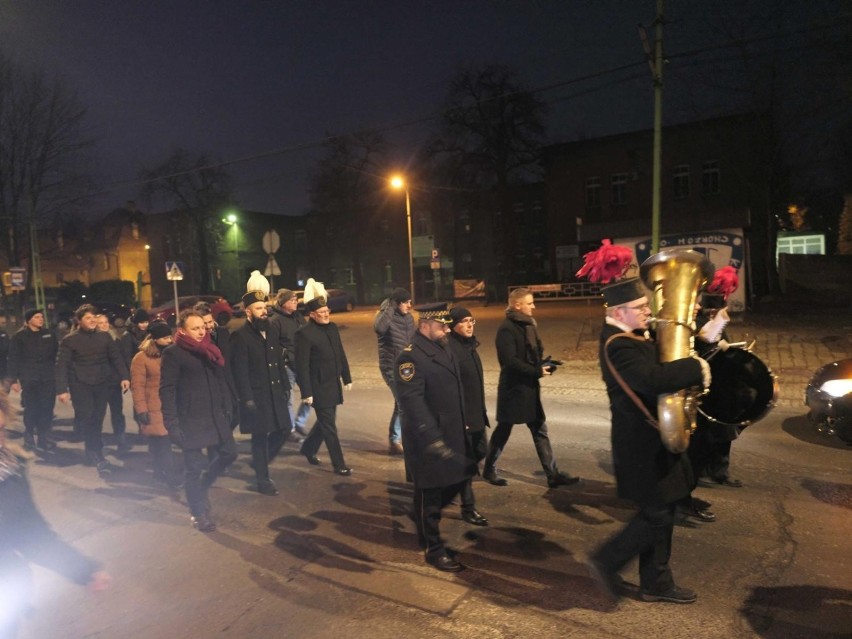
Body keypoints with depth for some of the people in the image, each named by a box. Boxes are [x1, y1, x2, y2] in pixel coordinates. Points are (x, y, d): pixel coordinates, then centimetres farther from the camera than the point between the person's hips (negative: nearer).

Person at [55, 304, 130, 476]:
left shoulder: (105, 337, 5)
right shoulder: (69, 340, -4)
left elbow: (116, 357, 6)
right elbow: (62, 365, -5)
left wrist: (124, 376, -5)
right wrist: (62, 389, -11)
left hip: (102, 385, 3)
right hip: (80, 385, -3)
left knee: (97, 420, 8)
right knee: (86, 418, -11)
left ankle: (91, 453, 24)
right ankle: (98, 456, -9)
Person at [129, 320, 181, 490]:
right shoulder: (141, 357, -8)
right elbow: (137, 386, -10)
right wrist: (141, 409, -14)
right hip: (153, 408, -5)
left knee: (163, 441, 9)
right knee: (159, 442, -2)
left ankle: (160, 472, 22)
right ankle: (169, 475, 5)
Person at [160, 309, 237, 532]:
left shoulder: (210, 350, 11)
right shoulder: (172, 353, -9)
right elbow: (167, 390, -13)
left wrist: (228, 408, 10)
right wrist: (172, 423, -18)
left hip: (215, 415, 7)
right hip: (190, 419, -6)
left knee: (229, 453, 12)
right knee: (193, 466, 3)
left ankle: (201, 484, 36)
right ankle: (199, 513, 19)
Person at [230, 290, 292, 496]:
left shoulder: (272, 329, 7)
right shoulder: (240, 336, -13)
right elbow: (240, 371, -15)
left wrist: (285, 386, 11)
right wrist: (247, 398, -18)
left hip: (275, 392, 7)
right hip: (256, 395, -6)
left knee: (283, 430, 12)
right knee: (260, 437, 4)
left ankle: (259, 463, 35)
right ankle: (263, 480, 19)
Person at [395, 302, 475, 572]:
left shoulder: (441, 349, 10)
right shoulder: (410, 357, -21)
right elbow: (412, 401, -27)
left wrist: (462, 425, 22)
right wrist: (432, 437, -30)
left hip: (452, 434, 9)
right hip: (428, 439, -9)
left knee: (461, 477, 18)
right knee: (429, 494, 6)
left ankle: (425, 514, 40)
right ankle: (434, 550, 22)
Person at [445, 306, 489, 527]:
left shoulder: (469, 345, 9)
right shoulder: (450, 348, -20)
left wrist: (481, 410, 18)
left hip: (476, 413, 9)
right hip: (461, 415, -9)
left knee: (480, 451, 18)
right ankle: (468, 508, 16)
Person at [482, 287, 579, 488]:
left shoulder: (527, 325, 10)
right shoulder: (507, 329, -17)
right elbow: (510, 361, -24)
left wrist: (544, 365, -3)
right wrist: (537, 371, -20)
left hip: (529, 387, 8)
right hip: (513, 388, -8)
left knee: (540, 431, 8)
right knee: (503, 430, 6)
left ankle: (553, 474, 14)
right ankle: (489, 469, 24)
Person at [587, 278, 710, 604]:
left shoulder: (632, 336, 8)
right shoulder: (618, 345, -24)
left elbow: (658, 366, 18)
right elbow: (652, 379, -38)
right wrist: (696, 368, -25)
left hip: (650, 441, 10)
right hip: (641, 446, -10)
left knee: (660, 513, 18)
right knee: (657, 516, 0)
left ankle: (656, 582, 31)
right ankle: (606, 562, 16)